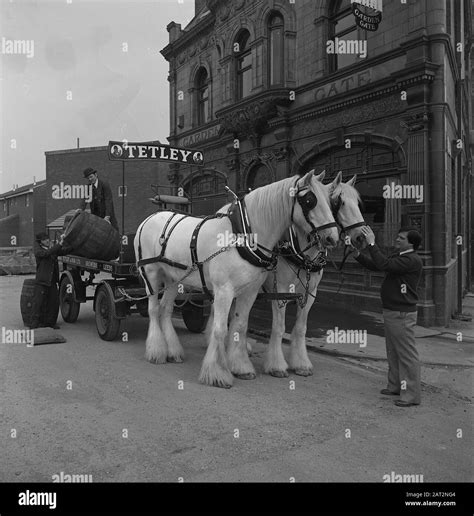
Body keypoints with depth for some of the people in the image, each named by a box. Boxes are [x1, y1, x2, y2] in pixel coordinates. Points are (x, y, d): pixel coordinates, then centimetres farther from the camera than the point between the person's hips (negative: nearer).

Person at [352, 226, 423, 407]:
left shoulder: (413, 260, -17)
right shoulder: (398, 257, 15)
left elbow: (384, 264, -28)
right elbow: (374, 265, 12)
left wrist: (372, 243, -24)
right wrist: (357, 254, -1)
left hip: (402, 314, -10)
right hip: (390, 311, 10)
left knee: (406, 354, -2)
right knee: (393, 352, 18)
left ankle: (412, 394, 7)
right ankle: (395, 386, 31)